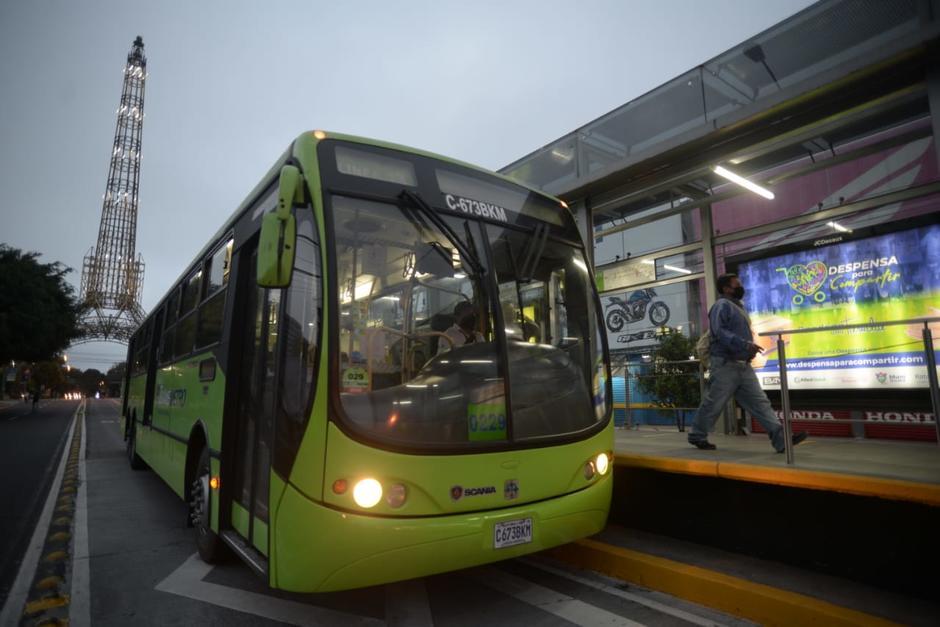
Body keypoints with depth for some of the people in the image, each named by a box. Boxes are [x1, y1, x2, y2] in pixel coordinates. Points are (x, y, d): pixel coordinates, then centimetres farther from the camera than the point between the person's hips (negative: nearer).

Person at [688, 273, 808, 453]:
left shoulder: (738, 307, 21)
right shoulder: (722, 305, -9)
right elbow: (720, 332, -23)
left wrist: (750, 348, 15)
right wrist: (745, 344, -30)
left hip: (744, 366, 9)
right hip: (726, 365, -9)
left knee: (759, 402, 1)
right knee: (713, 404, 0)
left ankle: (781, 439, -2)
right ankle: (697, 436, 13)